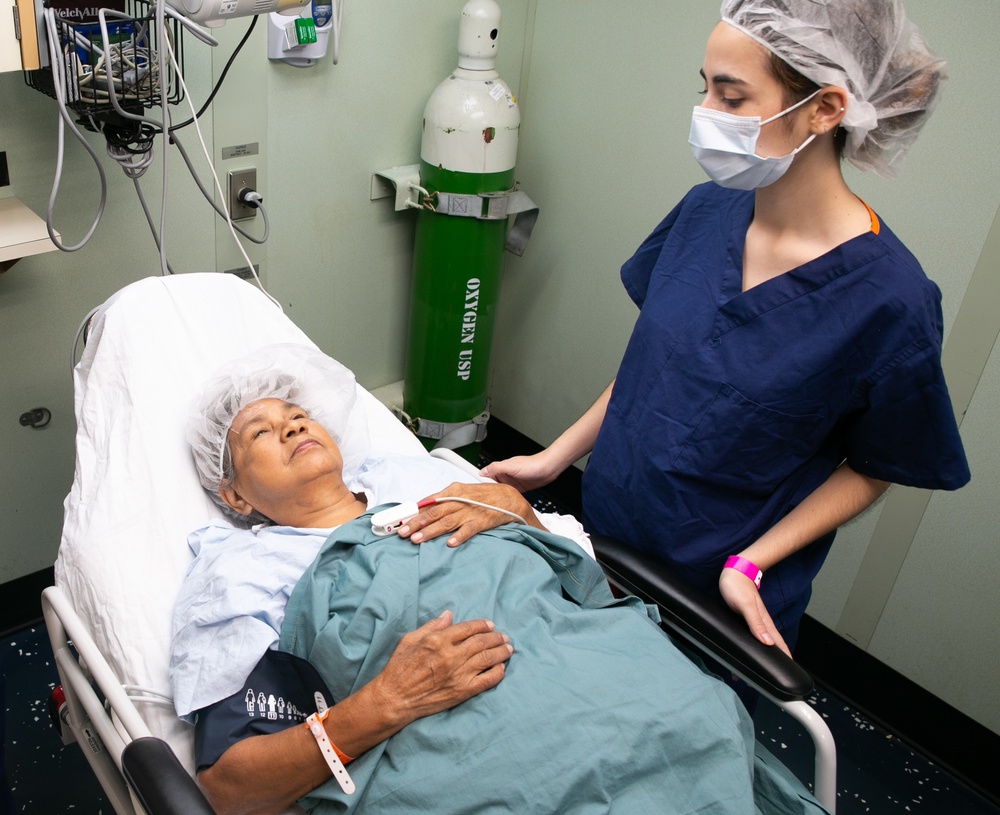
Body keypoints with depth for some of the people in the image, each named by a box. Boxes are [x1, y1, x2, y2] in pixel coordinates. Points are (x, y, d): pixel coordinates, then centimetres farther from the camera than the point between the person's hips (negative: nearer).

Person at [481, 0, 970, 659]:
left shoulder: (888, 299, -23)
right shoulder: (707, 211, -8)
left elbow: (869, 470, -10)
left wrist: (750, 563, -19)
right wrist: (556, 456, 3)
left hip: (717, 602, -4)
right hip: (606, 529, 5)